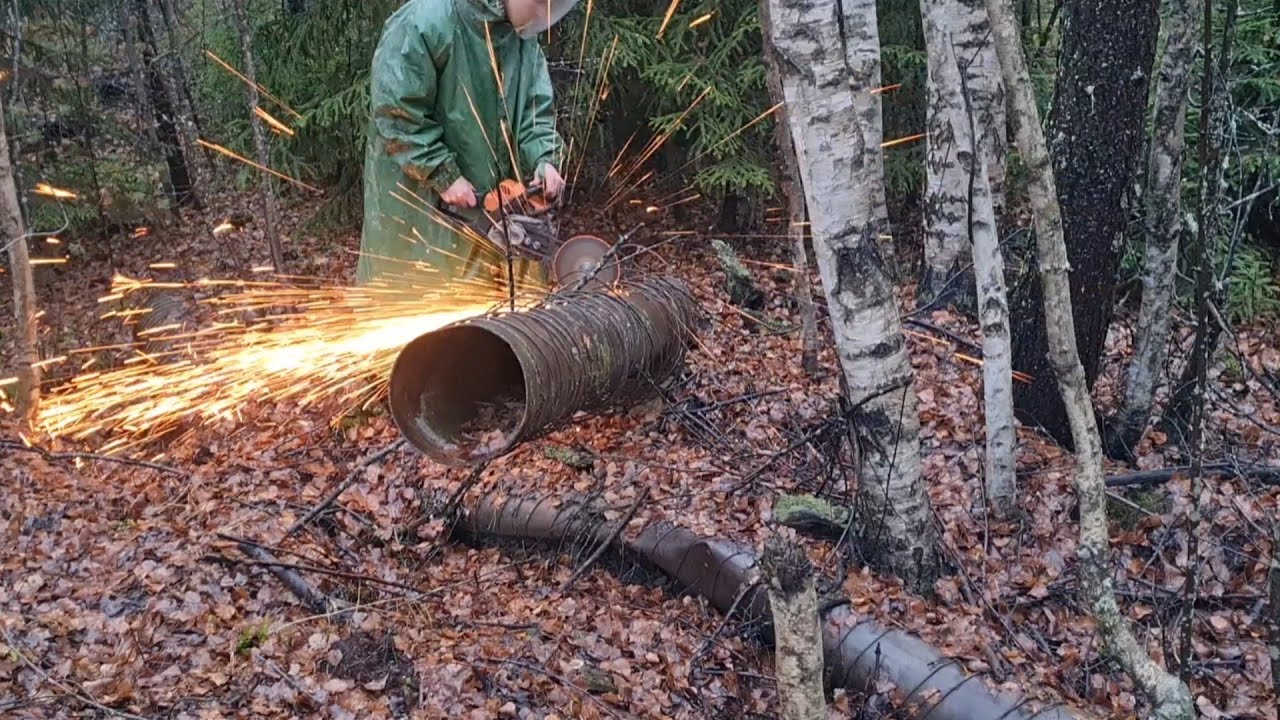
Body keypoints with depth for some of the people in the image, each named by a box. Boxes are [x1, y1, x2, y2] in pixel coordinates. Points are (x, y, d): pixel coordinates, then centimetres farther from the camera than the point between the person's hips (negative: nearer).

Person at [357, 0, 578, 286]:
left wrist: (544, 159, -13)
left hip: (489, 195, 6)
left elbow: (535, 108, 6)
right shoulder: (422, 25, -21)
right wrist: (443, 175, -20)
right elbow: (395, 114, -20)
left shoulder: (524, 37, 1)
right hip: (416, 193, -6)